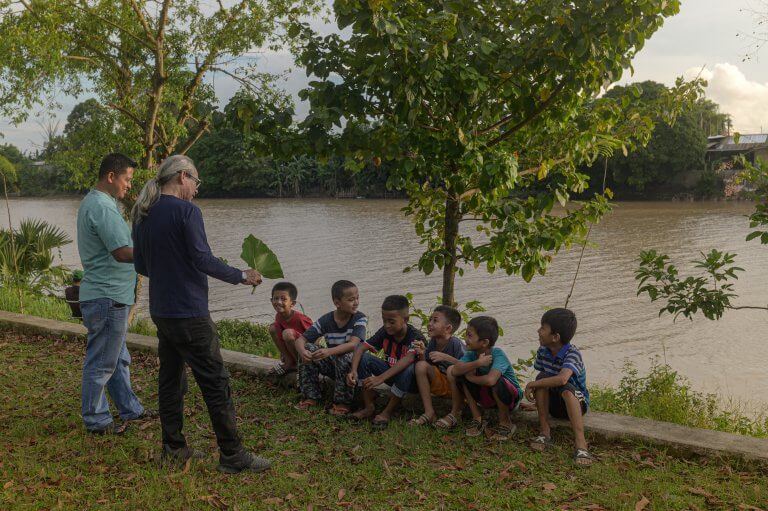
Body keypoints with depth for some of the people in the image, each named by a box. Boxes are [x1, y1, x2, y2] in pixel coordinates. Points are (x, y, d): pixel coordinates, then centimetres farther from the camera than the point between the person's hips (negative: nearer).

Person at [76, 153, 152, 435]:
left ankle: (130, 409, 30)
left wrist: (145, 245, 15)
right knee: (101, 363, 1)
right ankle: (96, 420, 13)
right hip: (107, 298, -11)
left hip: (110, 296, 11)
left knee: (119, 359, 19)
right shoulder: (102, 207, -19)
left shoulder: (93, 203, 14)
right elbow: (122, 253, -26)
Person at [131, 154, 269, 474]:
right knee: (216, 383, -3)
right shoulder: (186, 211, -14)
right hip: (189, 314, -8)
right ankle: (232, 456, 1)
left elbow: (141, 265, 15)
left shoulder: (142, 214, 10)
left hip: (160, 312, 8)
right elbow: (202, 259, -18)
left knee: (170, 379, 16)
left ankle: (173, 447, 23)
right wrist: (241, 276, -9)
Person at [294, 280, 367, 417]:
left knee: (343, 356, -36)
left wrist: (329, 351, -49)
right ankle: (311, 397, -7)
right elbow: (300, 339, -11)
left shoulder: (360, 319, -16)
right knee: (307, 348, -16)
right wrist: (302, 351, -36)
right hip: (332, 365, 4)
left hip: (353, 364, -4)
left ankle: (343, 402, -19)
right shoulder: (325, 320, -7)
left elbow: (353, 344, -32)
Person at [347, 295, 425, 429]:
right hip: (391, 376, 5)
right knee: (363, 357, -14)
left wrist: (381, 378, -56)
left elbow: (408, 359, -45)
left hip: (411, 381, -5)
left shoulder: (416, 337, -26)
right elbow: (361, 347, -16)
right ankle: (369, 407, -14)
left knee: (409, 368, -40)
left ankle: (387, 412, -22)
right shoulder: (384, 332, -9)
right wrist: (353, 370, -35)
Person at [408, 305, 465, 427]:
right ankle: (429, 413, -17)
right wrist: (422, 356, -19)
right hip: (441, 385, 5)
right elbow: (426, 365, 1)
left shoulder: (456, 343, -19)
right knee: (420, 365, -19)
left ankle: (456, 412, -13)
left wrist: (446, 357, -35)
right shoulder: (432, 342, -3)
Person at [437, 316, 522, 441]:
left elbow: (490, 380, -46)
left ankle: (505, 422, -12)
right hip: (487, 397, 6)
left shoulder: (498, 354, -28)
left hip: (510, 397, -6)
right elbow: (455, 371, -28)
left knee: (497, 382, -39)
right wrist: (477, 363, -39)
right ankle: (477, 418, -3)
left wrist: (471, 377, -28)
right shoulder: (472, 354, -11)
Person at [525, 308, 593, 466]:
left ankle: (580, 442, -41)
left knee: (566, 388, -37)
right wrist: (533, 387, -16)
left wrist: (531, 384, -33)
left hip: (575, 401, -5)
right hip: (552, 402, 5)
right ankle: (544, 432, -18)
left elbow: (562, 379, -43)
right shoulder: (543, 351, -4)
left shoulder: (572, 354, -25)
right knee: (541, 379, -23)